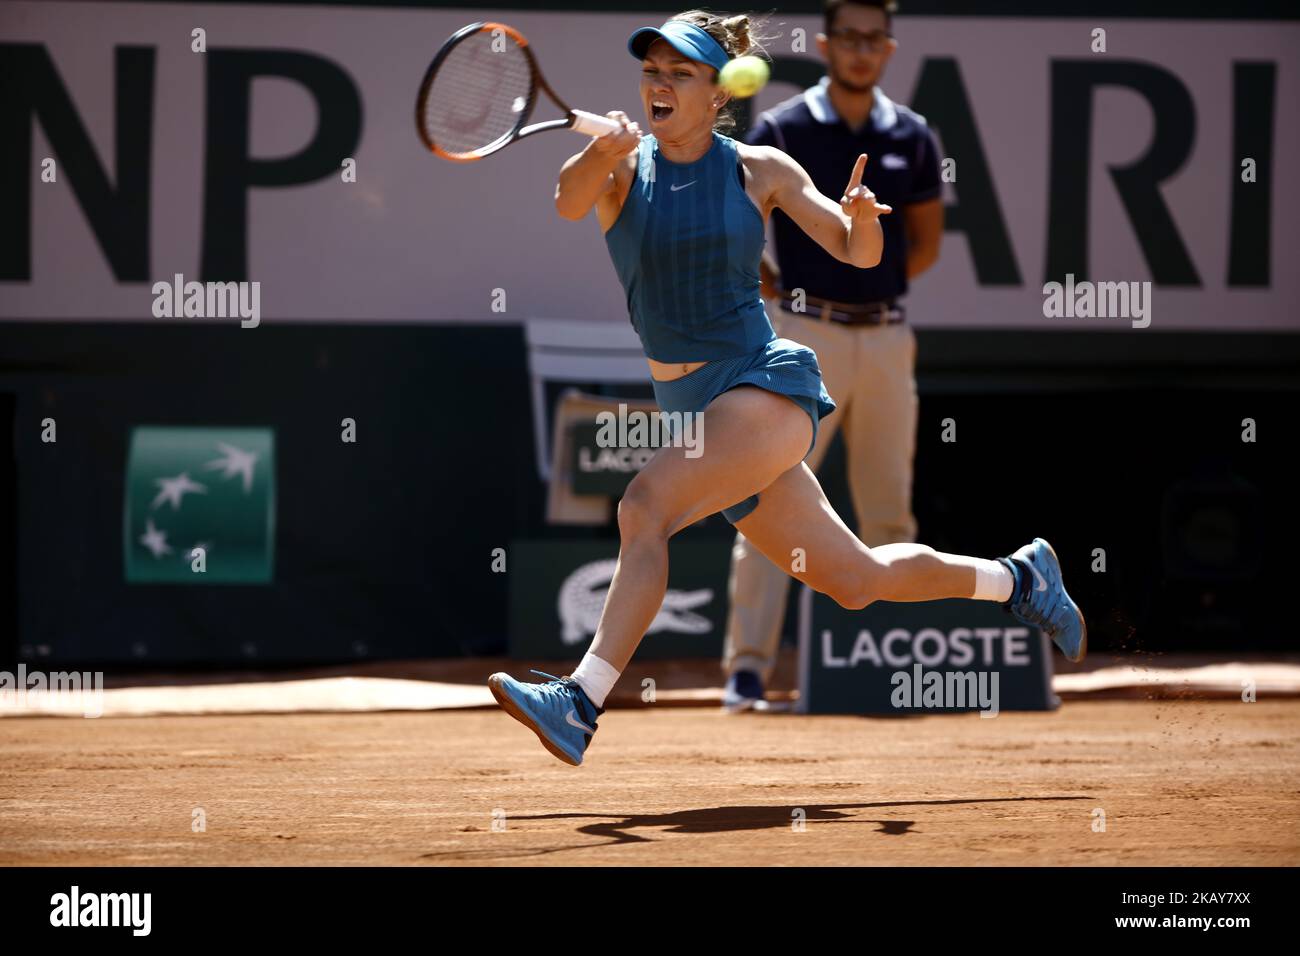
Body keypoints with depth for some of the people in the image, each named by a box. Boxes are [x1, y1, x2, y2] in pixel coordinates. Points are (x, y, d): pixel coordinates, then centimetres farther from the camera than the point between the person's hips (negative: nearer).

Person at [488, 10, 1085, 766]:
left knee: (646, 506, -28)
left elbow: (858, 253, 3)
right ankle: (1018, 577, 35)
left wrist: (862, 216, -21)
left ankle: (581, 703, -31)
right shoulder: (623, 167, 3)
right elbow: (569, 202, -19)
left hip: (768, 388, -4)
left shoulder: (760, 171, -1)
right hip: (690, 409, 4)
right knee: (852, 580, 13)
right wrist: (600, 155, -42)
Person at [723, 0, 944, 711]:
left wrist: (870, 288, 8)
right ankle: (747, 667, -11)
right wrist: (786, 295, -4)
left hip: (887, 338, 4)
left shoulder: (911, 137, 10)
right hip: (805, 336, -4)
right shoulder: (780, 131, -1)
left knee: (889, 512, 8)